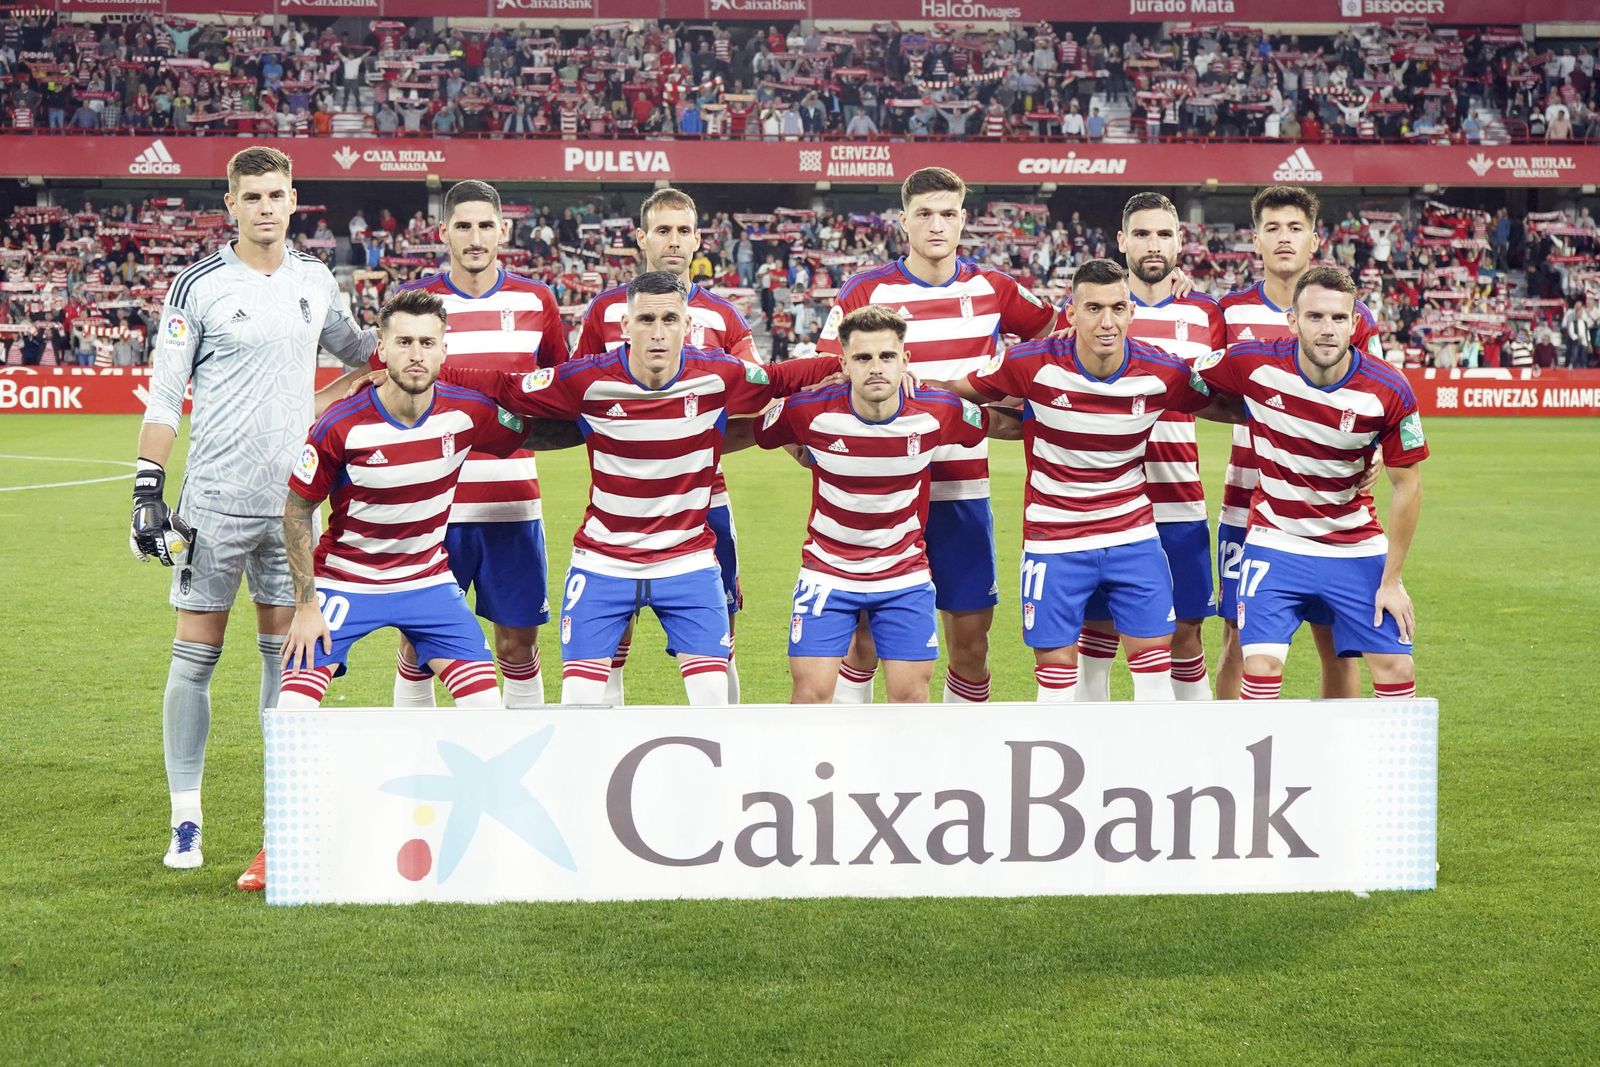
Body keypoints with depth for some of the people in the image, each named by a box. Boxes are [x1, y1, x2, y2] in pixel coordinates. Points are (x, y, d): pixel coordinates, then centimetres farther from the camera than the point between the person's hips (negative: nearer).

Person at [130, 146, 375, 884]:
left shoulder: (316, 282, 8)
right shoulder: (200, 286, -4)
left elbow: (355, 349, 27)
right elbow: (164, 397, -5)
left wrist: (322, 404, 9)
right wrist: (147, 492, -9)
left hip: (291, 499, 4)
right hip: (215, 498, -4)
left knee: (286, 651, 8)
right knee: (196, 656, -2)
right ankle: (185, 816, 5)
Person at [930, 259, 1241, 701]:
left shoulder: (1164, 372, -10)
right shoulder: (1031, 364, -16)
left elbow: (1227, 410, 5)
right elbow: (958, 391, -2)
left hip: (1134, 535, 2)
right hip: (1054, 541, -2)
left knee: (1154, 657, 2)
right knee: (1055, 661, 2)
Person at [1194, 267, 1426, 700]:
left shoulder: (1389, 392, -16)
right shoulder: (1253, 363, -16)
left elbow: (1407, 485, -5)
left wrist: (1391, 580, -4)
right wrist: (1257, 417, -1)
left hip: (1357, 548, 1)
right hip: (1275, 544, -1)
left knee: (1397, 668, -3)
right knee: (1261, 667, -13)